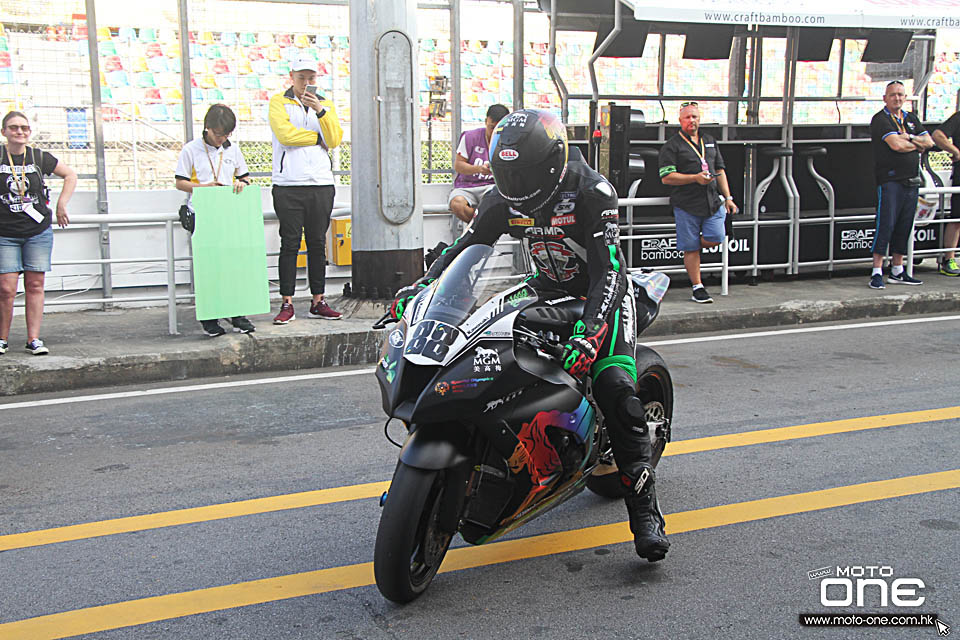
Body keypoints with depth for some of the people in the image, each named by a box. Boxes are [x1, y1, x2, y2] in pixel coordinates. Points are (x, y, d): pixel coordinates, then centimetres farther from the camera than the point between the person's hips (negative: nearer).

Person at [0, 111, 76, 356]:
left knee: (35, 285, 2)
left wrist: (61, 205, 9)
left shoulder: (39, 157, 4)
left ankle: (33, 339, 7)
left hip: (38, 232, 2)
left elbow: (70, 175, 17)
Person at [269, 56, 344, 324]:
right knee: (290, 244, -2)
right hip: (288, 184, -3)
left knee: (318, 244, 6)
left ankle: (318, 302, 12)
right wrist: (318, 138, -2)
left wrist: (320, 110, -13)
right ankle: (287, 304, 1)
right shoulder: (279, 102, 6)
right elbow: (285, 133, -11)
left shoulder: (325, 104, 16)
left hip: (321, 184, 3)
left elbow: (335, 139, 0)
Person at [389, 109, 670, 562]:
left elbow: (606, 269, -30)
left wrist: (588, 333, -43)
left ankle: (644, 507, -20)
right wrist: (420, 285, -15)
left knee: (614, 387, -27)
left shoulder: (591, 191, -23)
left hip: (603, 293, -5)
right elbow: (464, 246, 1)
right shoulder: (503, 200, -6)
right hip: (548, 289, 6)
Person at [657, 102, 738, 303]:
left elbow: (720, 171, 22)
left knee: (715, 238, -10)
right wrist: (695, 178, -16)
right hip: (686, 205, -5)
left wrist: (728, 198, 13)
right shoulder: (672, 146, 0)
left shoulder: (710, 142, 19)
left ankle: (687, 246, 20)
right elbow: (666, 177, -8)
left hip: (712, 202, 5)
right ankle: (698, 288, 8)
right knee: (691, 248, -3)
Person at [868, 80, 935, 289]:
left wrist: (910, 137, -6)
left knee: (904, 227, 9)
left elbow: (929, 141, 11)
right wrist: (917, 145, 0)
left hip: (911, 180, 7)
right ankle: (877, 272, -8)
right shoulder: (880, 119, -4)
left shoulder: (911, 118, 18)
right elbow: (896, 145, -16)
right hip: (890, 179, -7)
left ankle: (897, 271, 15)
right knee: (886, 224, -11)